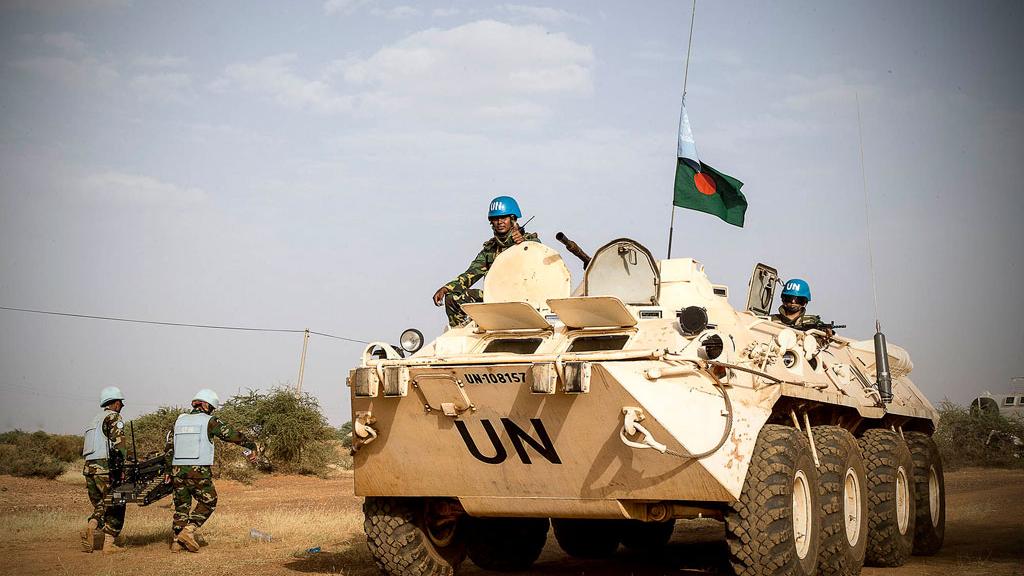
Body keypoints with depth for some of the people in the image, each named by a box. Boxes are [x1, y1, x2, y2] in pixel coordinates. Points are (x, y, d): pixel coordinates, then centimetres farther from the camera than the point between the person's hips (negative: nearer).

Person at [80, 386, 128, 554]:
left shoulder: (95, 419, 23)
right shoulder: (114, 417, -3)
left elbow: (83, 449, 24)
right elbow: (119, 442, -17)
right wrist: (124, 464, -14)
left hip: (89, 469, 7)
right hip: (106, 469, -7)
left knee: (100, 506, 15)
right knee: (116, 507, 2)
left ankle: (90, 527, -12)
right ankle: (109, 544, -2)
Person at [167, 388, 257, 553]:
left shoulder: (179, 420, 11)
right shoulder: (210, 421, -3)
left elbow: (170, 448, 14)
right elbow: (232, 435, 0)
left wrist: (168, 471, 21)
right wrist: (251, 447, 12)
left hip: (178, 471, 5)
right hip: (199, 472, -5)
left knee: (181, 505, 15)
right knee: (208, 502, 12)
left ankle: (176, 542, 12)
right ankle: (189, 530, -4)